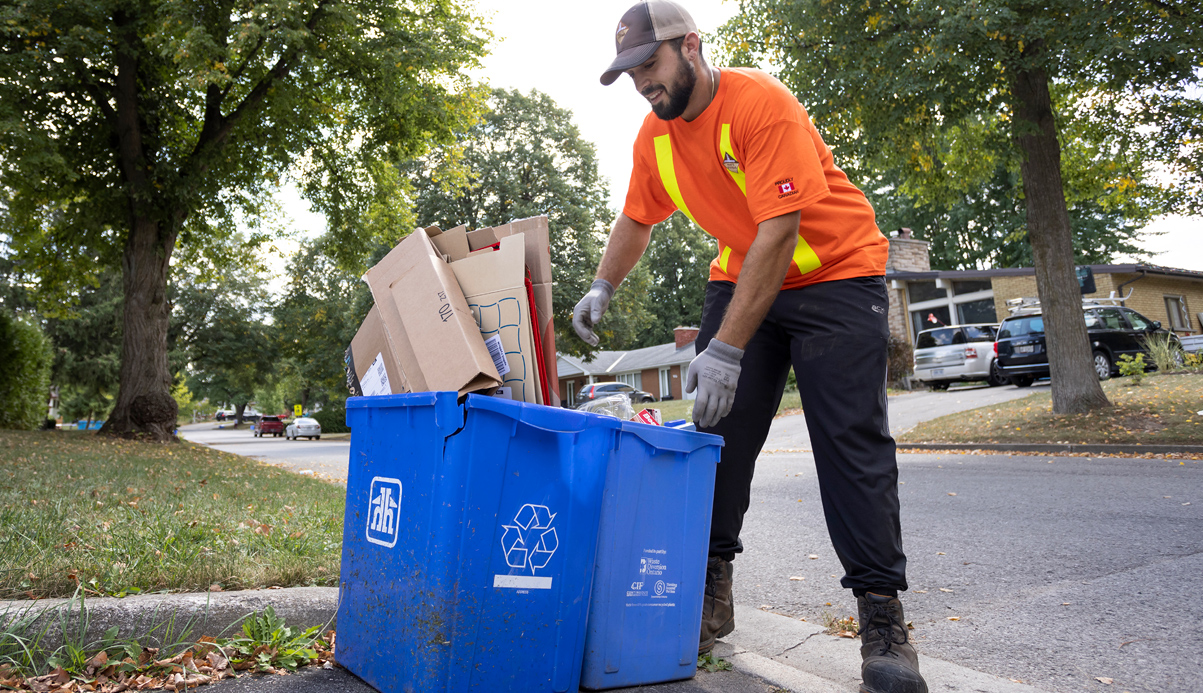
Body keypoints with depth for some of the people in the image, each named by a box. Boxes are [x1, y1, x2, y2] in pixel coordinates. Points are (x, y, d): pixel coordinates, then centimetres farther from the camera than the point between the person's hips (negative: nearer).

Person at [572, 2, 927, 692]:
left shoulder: (761, 103, -24)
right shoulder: (655, 135, -1)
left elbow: (780, 232, -30)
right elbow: (637, 219, 14)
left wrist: (727, 350, -34)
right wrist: (603, 287, -4)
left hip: (836, 274, -6)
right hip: (741, 278, 6)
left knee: (854, 443, -11)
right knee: (720, 431, -3)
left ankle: (883, 616, -3)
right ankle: (711, 590, 8)